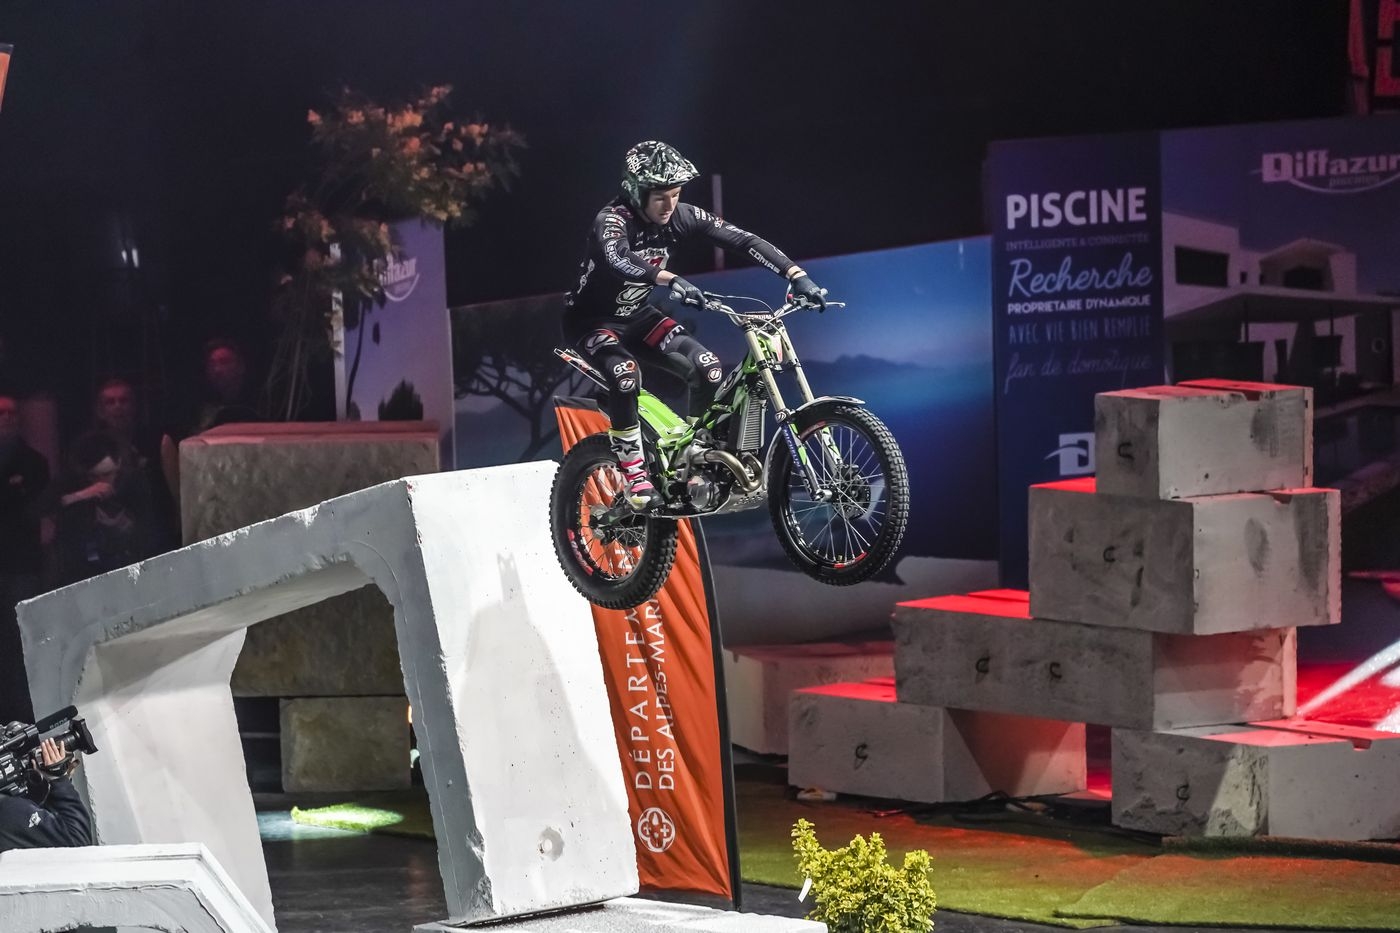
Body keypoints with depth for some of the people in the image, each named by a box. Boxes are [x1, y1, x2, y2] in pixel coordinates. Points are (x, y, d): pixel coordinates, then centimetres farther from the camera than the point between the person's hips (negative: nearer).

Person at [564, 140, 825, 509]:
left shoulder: (680, 217, -12)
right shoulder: (612, 220, -29)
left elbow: (742, 240, -16)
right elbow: (618, 260, -51)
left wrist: (796, 274, -28)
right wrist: (671, 280, -67)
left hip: (637, 316, 6)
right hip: (592, 322, -6)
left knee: (708, 368, -15)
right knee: (626, 373, -36)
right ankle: (634, 477, -24)